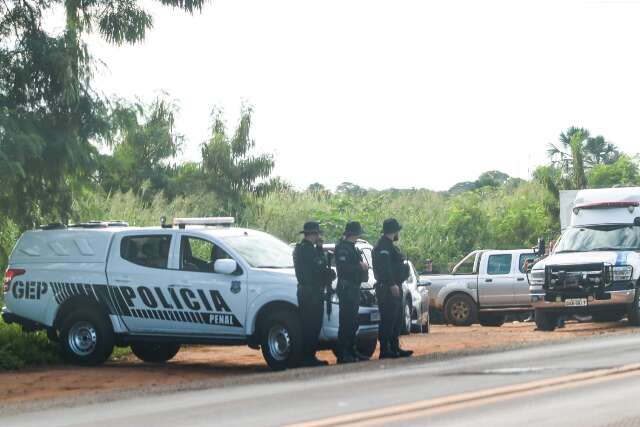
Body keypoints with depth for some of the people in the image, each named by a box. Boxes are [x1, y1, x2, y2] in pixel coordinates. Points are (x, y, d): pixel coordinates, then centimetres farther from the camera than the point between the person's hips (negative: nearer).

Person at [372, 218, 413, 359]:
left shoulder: (389, 245, 20)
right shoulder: (383, 246, -13)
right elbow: (384, 267, -23)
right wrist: (392, 285, -28)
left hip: (394, 287, 11)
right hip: (387, 289, -11)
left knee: (396, 320, 14)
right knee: (388, 320, -10)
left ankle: (395, 348, 19)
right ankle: (385, 351, -9)